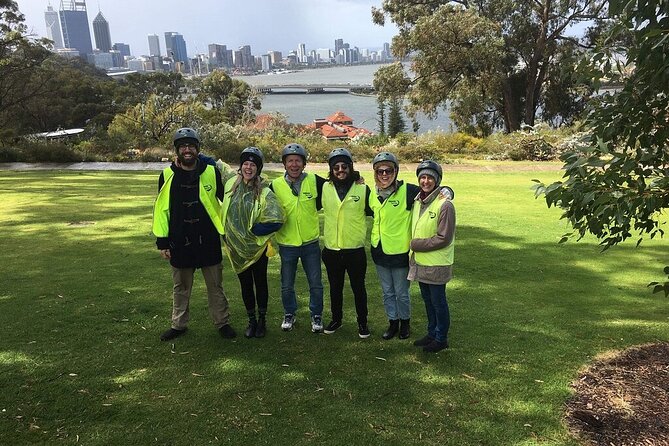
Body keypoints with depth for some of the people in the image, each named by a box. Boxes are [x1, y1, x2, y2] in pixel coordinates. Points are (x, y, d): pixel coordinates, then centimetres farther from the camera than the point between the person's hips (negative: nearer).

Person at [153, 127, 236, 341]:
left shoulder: (212, 172, -4)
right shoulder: (168, 175, -1)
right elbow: (160, 209, 3)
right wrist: (162, 242, 1)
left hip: (208, 241, -1)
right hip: (179, 242, 1)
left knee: (215, 286, 11)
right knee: (181, 287, 15)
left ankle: (222, 323, 25)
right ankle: (178, 325, 31)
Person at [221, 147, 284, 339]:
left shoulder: (264, 192, -14)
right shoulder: (231, 184, -1)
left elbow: (275, 221, -23)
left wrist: (252, 230, -17)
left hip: (257, 246, -3)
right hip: (236, 246, 4)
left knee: (260, 283, 11)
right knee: (245, 284, 14)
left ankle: (262, 320, 28)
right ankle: (251, 320, 29)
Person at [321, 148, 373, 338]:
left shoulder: (363, 189, -6)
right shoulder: (325, 188, 1)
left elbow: (374, 212, 2)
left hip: (355, 250, -2)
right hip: (331, 250, 2)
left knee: (358, 287, 11)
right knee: (335, 288, 18)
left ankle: (362, 322, 28)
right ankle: (336, 319, 36)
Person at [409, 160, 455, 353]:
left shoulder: (444, 205, -17)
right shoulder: (417, 201, 6)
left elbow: (444, 238, -18)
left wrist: (417, 244, -14)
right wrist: (414, 246, 4)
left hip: (436, 265, -7)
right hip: (420, 262, 7)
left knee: (438, 301, 6)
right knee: (427, 300, 19)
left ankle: (441, 339, 22)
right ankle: (431, 333, 34)